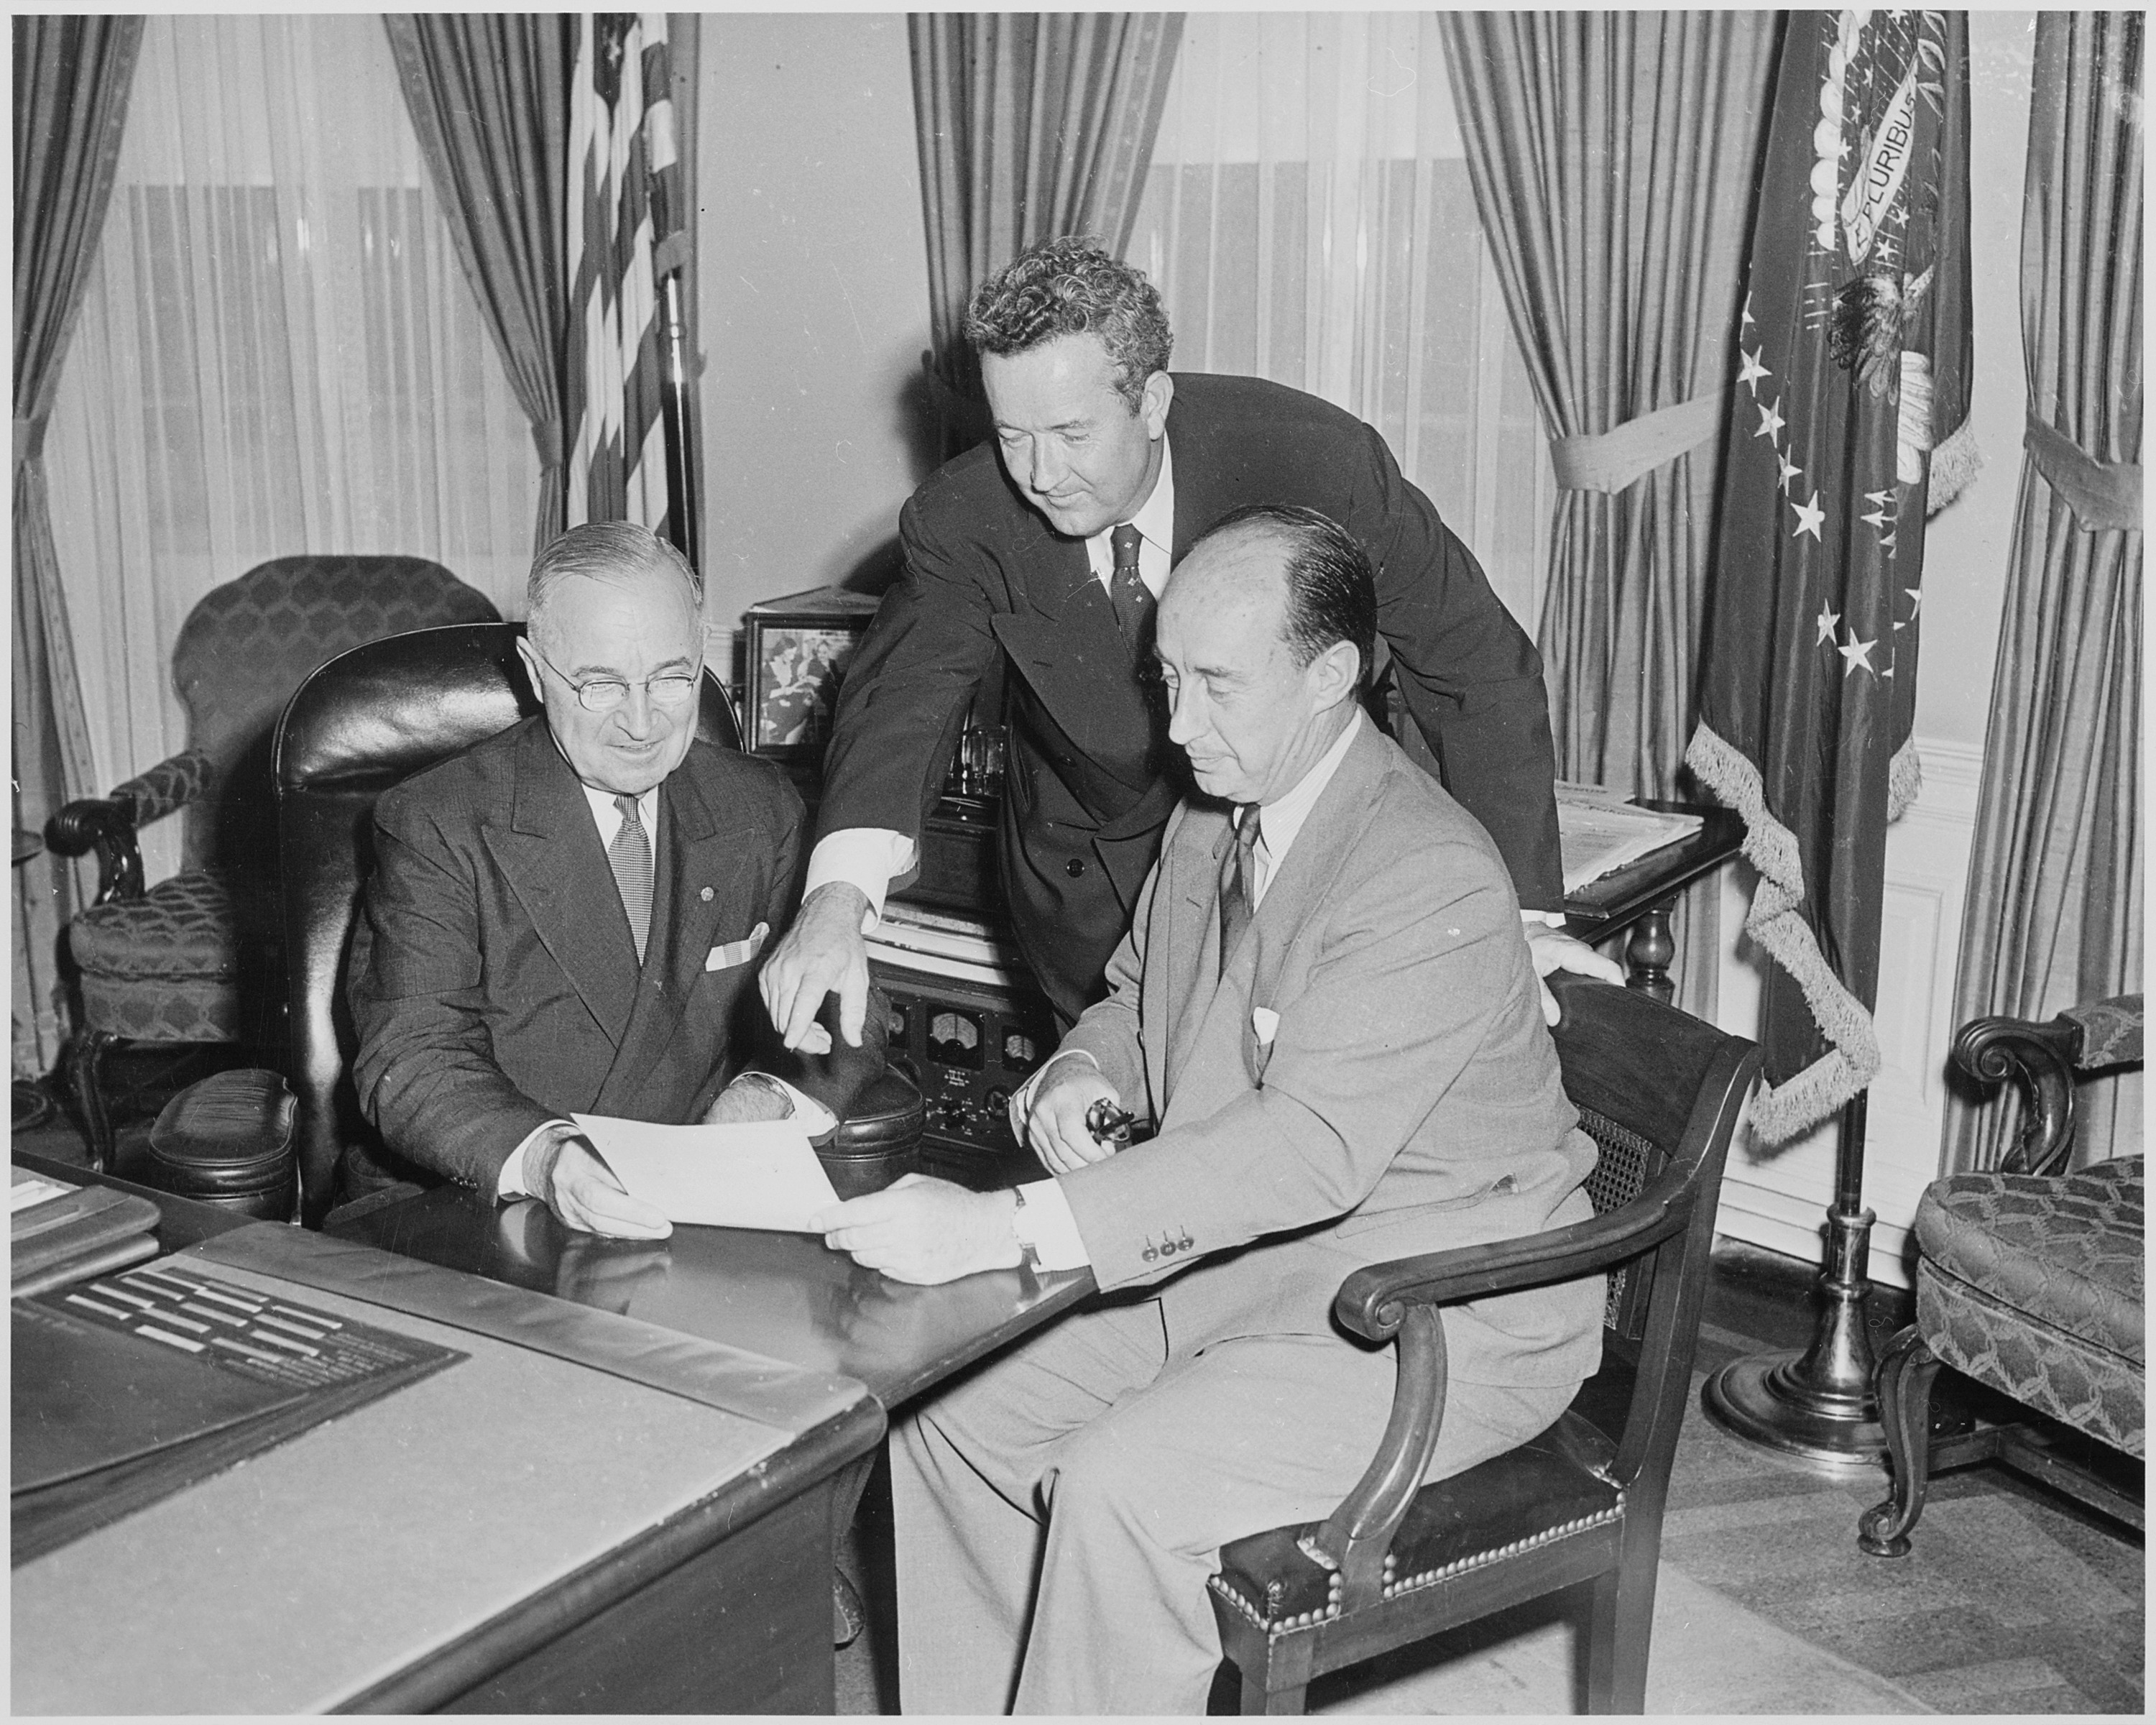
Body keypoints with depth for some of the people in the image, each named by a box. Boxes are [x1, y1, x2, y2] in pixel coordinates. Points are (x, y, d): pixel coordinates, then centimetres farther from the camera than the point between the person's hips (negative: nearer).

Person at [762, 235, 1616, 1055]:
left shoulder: (1315, 462, -26)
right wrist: (838, 897, -49)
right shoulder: (963, 523, -20)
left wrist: (1523, 915, -25)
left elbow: (1479, 669, -20)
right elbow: (904, 697, -28)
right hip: (1091, 897, 2)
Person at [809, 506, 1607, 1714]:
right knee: (950, 1406, -1)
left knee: (1120, 1486, -26)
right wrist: (1082, 1075, -5)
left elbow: (1311, 1150, -35)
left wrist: (1004, 1232, -40)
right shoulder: (1212, 817, 4)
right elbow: (1137, 999, 21)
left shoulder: (1430, 878, -25)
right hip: (1234, 1261, 9)